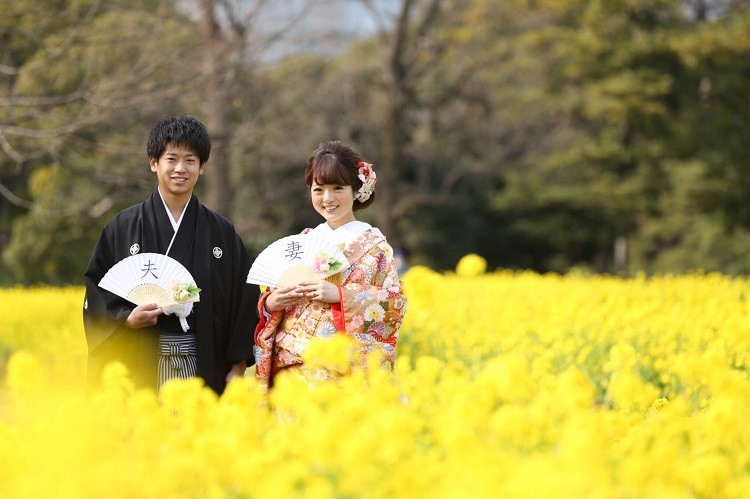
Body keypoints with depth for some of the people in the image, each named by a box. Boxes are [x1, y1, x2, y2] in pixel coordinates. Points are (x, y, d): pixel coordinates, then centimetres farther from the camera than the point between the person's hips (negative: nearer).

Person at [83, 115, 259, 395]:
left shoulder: (221, 232, 8)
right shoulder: (123, 227, 5)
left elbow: (245, 298, 7)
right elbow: (96, 289, 5)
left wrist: (237, 367, 1)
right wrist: (126, 318, -13)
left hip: (204, 368, 1)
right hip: (141, 368, -1)